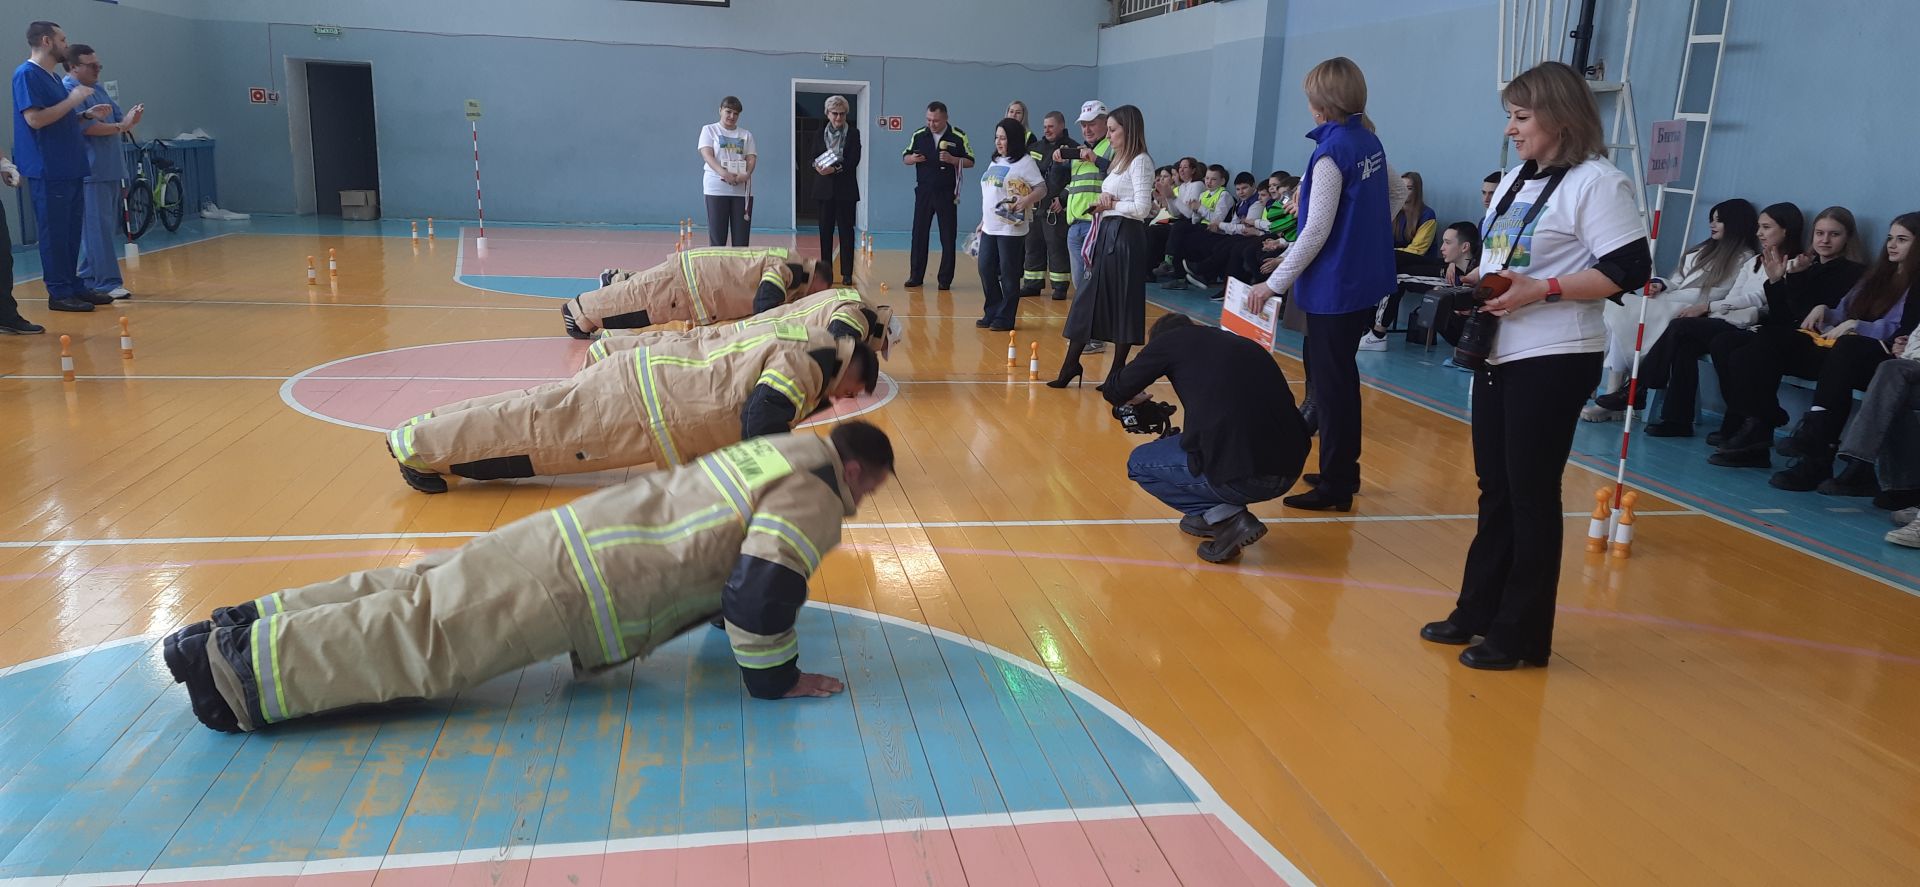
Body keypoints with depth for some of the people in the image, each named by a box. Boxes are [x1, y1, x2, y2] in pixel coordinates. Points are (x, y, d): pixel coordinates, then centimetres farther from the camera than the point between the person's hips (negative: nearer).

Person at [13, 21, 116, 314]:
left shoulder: (53, 77, 18)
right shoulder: (27, 74, -10)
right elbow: (35, 119, -20)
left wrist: (87, 114, 11)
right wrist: (73, 100, -15)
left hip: (70, 169, 9)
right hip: (48, 172, -9)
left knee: (72, 232, 12)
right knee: (55, 233, -4)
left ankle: (74, 286, 19)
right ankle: (59, 294, 0)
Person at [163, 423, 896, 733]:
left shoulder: (781, 452, 20)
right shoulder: (812, 501, -9)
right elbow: (760, 588, -21)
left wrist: (745, 613, 39)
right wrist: (774, 679, -8)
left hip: (581, 534, 9)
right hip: (585, 585, -9)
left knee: (425, 597, 9)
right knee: (427, 639, -10)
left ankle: (244, 630, 9)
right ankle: (237, 668, -12)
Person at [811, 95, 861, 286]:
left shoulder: (853, 133, 2)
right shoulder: (821, 133, 10)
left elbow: (854, 160, -8)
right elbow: (815, 158, 6)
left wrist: (835, 169, -22)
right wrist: (819, 168, -17)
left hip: (845, 188, -3)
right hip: (825, 188, 3)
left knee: (846, 230, -1)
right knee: (825, 230, 5)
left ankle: (847, 274, 2)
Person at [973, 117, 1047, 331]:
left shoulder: (1025, 162, -8)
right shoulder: (995, 162, 15)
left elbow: (1042, 189, -11)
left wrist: (1025, 201, -28)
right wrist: (983, 220, 20)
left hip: (1011, 228, -8)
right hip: (990, 227, 8)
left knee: (1008, 274, -1)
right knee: (986, 270, 9)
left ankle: (1005, 318, 8)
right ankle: (992, 313, 22)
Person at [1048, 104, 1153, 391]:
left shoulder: (1140, 162, -10)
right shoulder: (1120, 160, 18)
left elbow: (1142, 208, -18)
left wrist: (1110, 205, -7)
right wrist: (1104, 201, -4)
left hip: (1125, 237, -9)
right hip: (1107, 234, 9)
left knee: (1122, 303, -2)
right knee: (1091, 298, 7)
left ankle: (1118, 370, 7)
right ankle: (1071, 364, 9)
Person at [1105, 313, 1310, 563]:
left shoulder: (1170, 340, 9)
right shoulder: (1244, 344, 25)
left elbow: (1114, 392, 16)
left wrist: (1132, 398, 40)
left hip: (1240, 476, -7)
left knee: (1139, 463, 18)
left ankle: (1225, 517, 5)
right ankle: (1213, 516, 25)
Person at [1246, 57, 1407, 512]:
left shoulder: (1332, 150, -17)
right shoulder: (1370, 141, 7)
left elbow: (1316, 232, -20)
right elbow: (1397, 195, 21)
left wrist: (1274, 283, -15)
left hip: (1335, 286, -9)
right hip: (1367, 279, 9)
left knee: (1330, 384, -1)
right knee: (1340, 376, 18)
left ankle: (1335, 487, 6)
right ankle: (1343, 470, 28)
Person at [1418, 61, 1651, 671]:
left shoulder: (1596, 182, -11)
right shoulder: (1514, 180, 15)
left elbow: (1631, 270, -17)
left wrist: (1542, 290, -22)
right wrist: (1478, 283, 3)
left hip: (1554, 361, -8)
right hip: (1498, 355, 8)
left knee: (1531, 495, -2)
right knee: (1494, 489, 14)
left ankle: (1522, 634, 9)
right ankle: (1478, 610, 24)